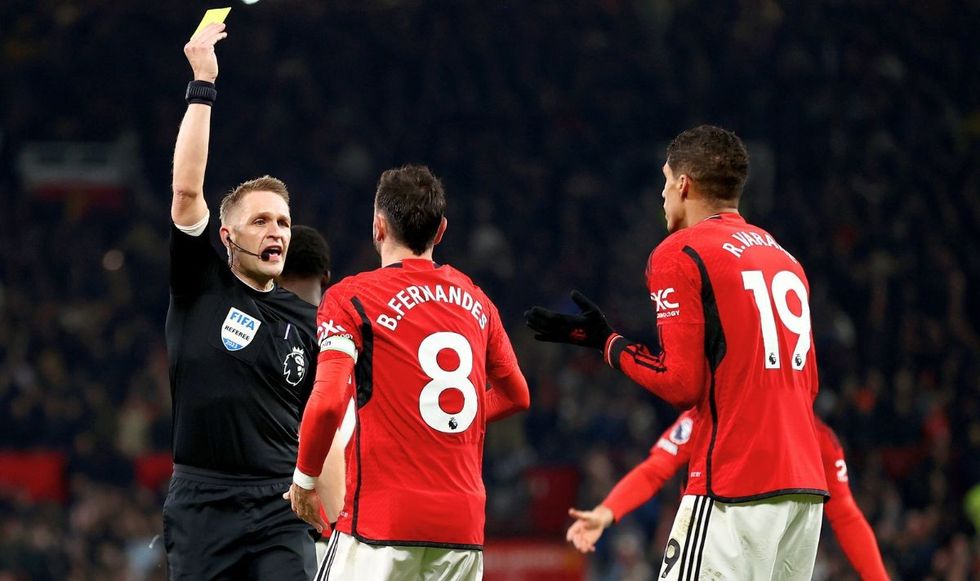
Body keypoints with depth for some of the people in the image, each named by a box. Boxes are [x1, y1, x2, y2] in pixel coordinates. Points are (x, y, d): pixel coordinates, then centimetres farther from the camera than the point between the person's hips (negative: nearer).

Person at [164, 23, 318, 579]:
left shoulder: (306, 320, 11)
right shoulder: (201, 287, 4)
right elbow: (187, 189, -8)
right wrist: (203, 84, -10)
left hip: (281, 506, 1)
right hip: (201, 502, -1)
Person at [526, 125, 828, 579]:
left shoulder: (680, 254, -4)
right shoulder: (784, 257, 19)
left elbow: (680, 383, -10)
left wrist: (606, 342, 3)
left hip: (734, 490, -8)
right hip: (806, 486, 8)